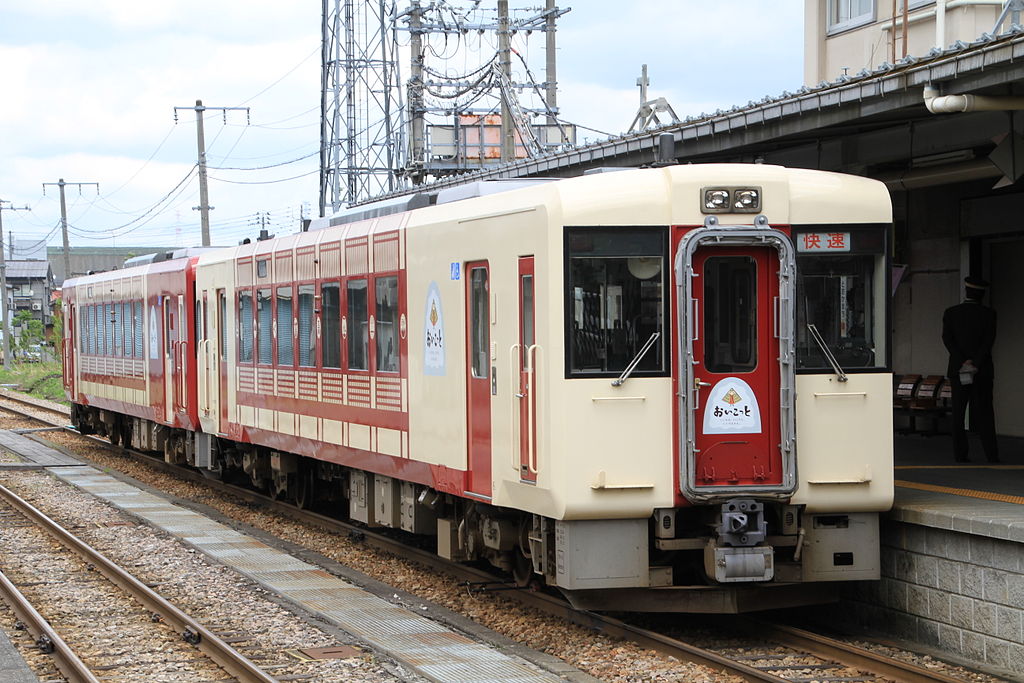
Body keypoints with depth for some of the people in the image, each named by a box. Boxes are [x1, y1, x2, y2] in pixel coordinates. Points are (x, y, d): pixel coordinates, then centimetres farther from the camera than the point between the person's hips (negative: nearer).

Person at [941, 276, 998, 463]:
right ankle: (991, 454, -2)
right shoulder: (988, 314, -2)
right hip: (983, 370, -1)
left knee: (958, 414, 5)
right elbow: (989, 340, -10)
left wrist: (963, 362, -12)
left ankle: (960, 454, 2)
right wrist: (976, 364, -13)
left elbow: (947, 339, -7)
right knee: (985, 413, 3)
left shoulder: (950, 313, 1)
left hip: (957, 370, 1)